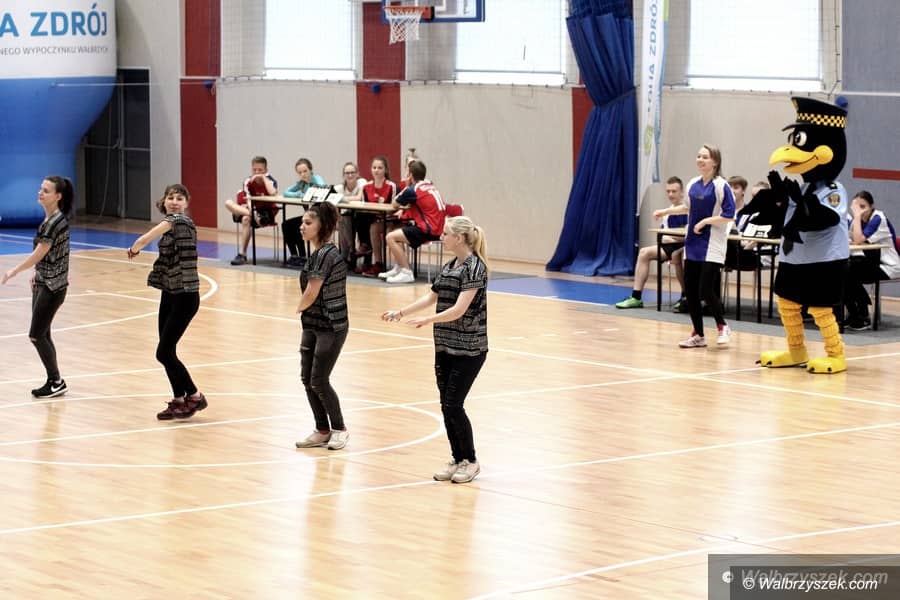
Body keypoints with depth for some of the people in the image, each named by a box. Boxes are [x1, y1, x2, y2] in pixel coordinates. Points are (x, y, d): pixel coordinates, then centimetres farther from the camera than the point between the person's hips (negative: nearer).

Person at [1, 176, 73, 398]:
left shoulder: (56, 221, -20)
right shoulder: (49, 219, 9)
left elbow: (39, 253, -18)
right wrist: (36, 274, 12)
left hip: (53, 286, -9)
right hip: (43, 283, 9)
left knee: (37, 335, -6)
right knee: (42, 335, 10)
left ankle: (57, 382, 4)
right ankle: (53, 382, 17)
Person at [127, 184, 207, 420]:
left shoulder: (177, 220, -15)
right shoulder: (172, 224, 13)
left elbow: (144, 240, -20)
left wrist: (134, 249, -3)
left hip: (184, 296, -9)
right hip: (170, 294, 9)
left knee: (164, 352, -8)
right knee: (167, 352, 9)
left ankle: (194, 396, 4)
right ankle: (179, 400, 18)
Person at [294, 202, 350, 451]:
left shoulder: (327, 254, -19)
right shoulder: (317, 253, 9)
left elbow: (311, 293, -18)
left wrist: (300, 308, -1)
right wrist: (304, 310, -3)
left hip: (331, 327, -9)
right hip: (313, 325, 9)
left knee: (319, 381, -4)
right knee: (307, 379, 8)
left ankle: (339, 428, 13)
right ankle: (322, 431, 19)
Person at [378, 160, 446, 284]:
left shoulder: (413, 190, -12)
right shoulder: (431, 187, 14)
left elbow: (394, 204, 1)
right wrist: (405, 208, 9)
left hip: (428, 230, -10)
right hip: (437, 228, 10)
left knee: (390, 237, -11)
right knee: (397, 234, 25)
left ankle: (406, 273, -13)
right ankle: (398, 269, 23)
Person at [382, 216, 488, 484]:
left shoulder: (474, 268, -15)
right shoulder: (449, 267, 11)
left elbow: (459, 309, -22)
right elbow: (431, 296, 19)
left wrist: (428, 320, -29)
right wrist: (401, 312, 13)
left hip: (468, 349, -8)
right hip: (445, 346, 8)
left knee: (453, 406, -8)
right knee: (446, 406, 7)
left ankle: (471, 461, 7)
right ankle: (457, 459, 17)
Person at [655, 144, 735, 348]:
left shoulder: (721, 186, -12)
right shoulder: (693, 185, 8)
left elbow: (729, 215, -16)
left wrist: (706, 221, -18)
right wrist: (666, 211, 23)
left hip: (712, 247, -7)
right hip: (693, 246, 7)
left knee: (706, 290, -11)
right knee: (690, 291, 5)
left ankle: (722, 326, 14)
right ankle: (698, 335, 17)